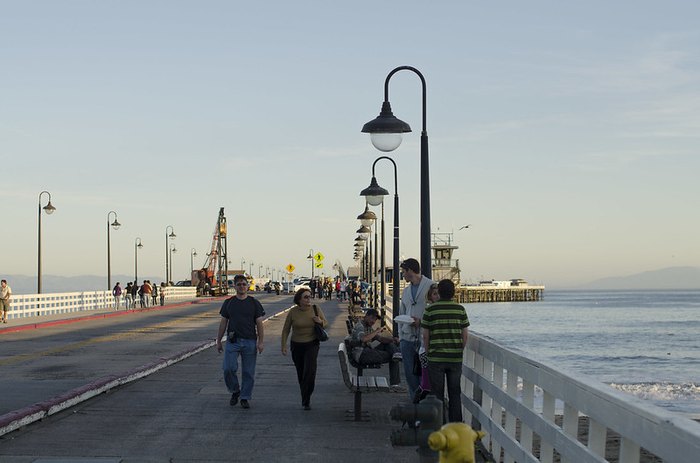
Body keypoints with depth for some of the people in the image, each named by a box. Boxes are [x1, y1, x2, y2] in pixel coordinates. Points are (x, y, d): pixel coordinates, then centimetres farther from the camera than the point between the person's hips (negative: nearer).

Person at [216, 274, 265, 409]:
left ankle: (245, 398, 12)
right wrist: (218, 341, 9)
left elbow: (259, 323, 3)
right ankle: (235, 391, 13)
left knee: (248, 372, 1)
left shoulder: (254, 303, 5)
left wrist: (261, 342, -6)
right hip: (232, 341, 1)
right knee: (228, 369, -10)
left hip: (249, 341, -1)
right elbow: (223, 322, 12)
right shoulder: (228, 303, 9)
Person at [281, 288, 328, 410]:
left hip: (312, 344, -1)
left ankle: (306, 401, -12)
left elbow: (326, 322, 8)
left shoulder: (316, 309, -5)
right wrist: (283, 346, -3)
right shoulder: (292, 312, -8)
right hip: (296, 345, 1)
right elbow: (286, 330, 0)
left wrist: (320, 322, -15)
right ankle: (305, 398, 28)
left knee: (310, 371, -17)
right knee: (301, 373, 11)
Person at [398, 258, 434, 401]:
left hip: (424, 337, -6)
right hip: (407, 337, 6)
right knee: (410, 373, 6)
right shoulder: (406, 290, 18)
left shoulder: (431, 286, -4)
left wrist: (421, 321, -18)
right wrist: (400, 335, 12)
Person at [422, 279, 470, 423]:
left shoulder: (430, 310, -6)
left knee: (437, 393, 5)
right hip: (456, 358, 2)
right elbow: (465, 334, 3)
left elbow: (425, 335, -4)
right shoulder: (460, 309, 0)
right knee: (455, 392, 10)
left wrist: (428, 352, 9)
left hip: (436, 357, -2)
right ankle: (456, 423, 13)